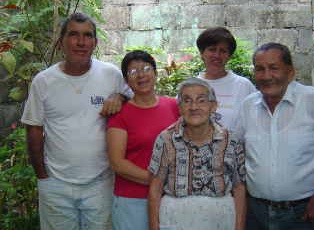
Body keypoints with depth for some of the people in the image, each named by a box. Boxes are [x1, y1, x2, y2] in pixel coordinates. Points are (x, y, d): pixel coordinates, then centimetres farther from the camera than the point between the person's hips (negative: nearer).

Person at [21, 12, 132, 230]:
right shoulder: (43, 81, -4)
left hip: (100, 183, 0)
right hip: (56, 185, 0)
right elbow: (34, 130, 2)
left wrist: (119, 97, -12)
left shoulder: (112, 74, -4)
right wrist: (42, 175, 1)